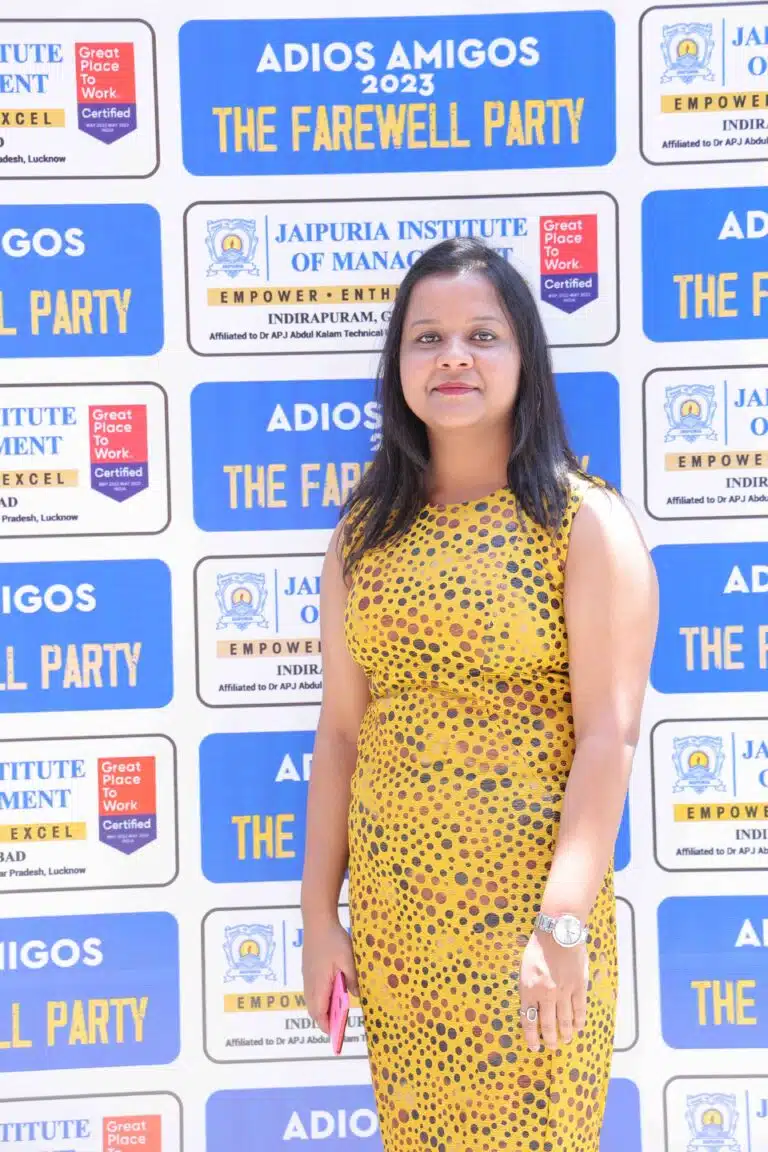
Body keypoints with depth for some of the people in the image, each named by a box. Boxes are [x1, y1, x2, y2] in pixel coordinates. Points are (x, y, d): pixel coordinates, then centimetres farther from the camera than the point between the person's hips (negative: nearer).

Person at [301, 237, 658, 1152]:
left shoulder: (587, 523, -6)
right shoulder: (366, 530, 7)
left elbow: (610, 734, -12)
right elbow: (340, 732, 7)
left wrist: (564, 923, -19)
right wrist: (319, 914, 6)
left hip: (528, 909, -4)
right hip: (390, 912, 4)